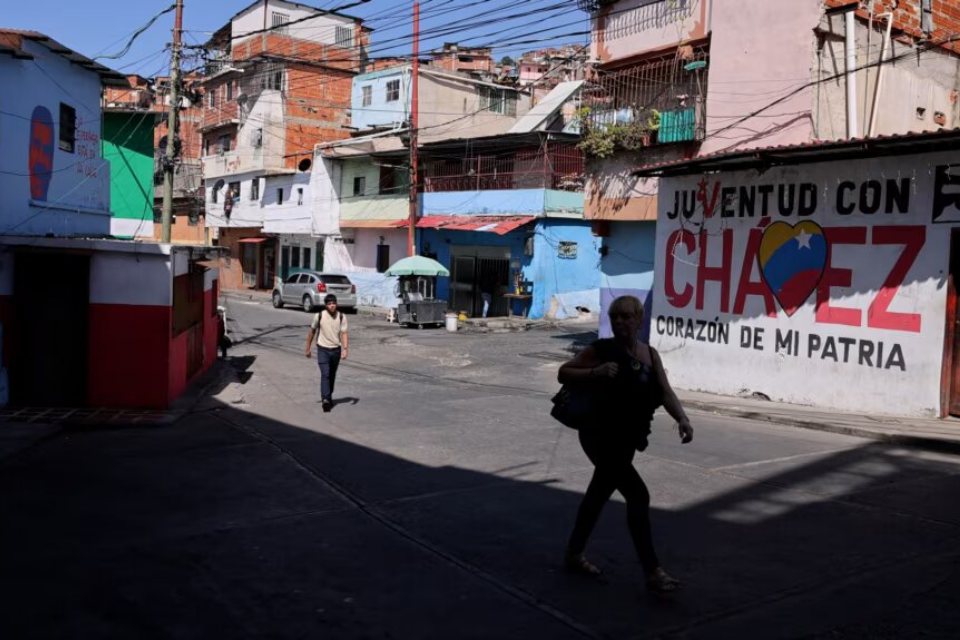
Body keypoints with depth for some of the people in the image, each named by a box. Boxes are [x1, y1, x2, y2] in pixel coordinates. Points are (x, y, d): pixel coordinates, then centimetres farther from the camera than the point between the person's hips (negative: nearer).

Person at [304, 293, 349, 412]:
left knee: (332, 375, 16)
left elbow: (344, 334, -9)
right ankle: (325, 399, -22)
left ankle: (329, 397, 35)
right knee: (325, 374, -16)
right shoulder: (319, 316, -9)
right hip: (323, 349, -3)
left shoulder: (342, 317, -5)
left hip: (336, 350, 3)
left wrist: (345, 349, -22)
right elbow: (312, 332, 3)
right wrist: (308, 349, 7)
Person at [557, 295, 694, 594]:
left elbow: (665, 392, -5)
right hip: (600, 436, -7)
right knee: (638, 495, -13)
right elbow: (563, 373, -7)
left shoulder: (650, 354, 4)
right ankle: (653, 572, -7)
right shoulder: (602, 350, -12)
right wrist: (596, 372, -24)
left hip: (626, 440, 7)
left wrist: (682, 419, -23)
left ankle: (574, 553, 38)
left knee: (600, 492, 20)